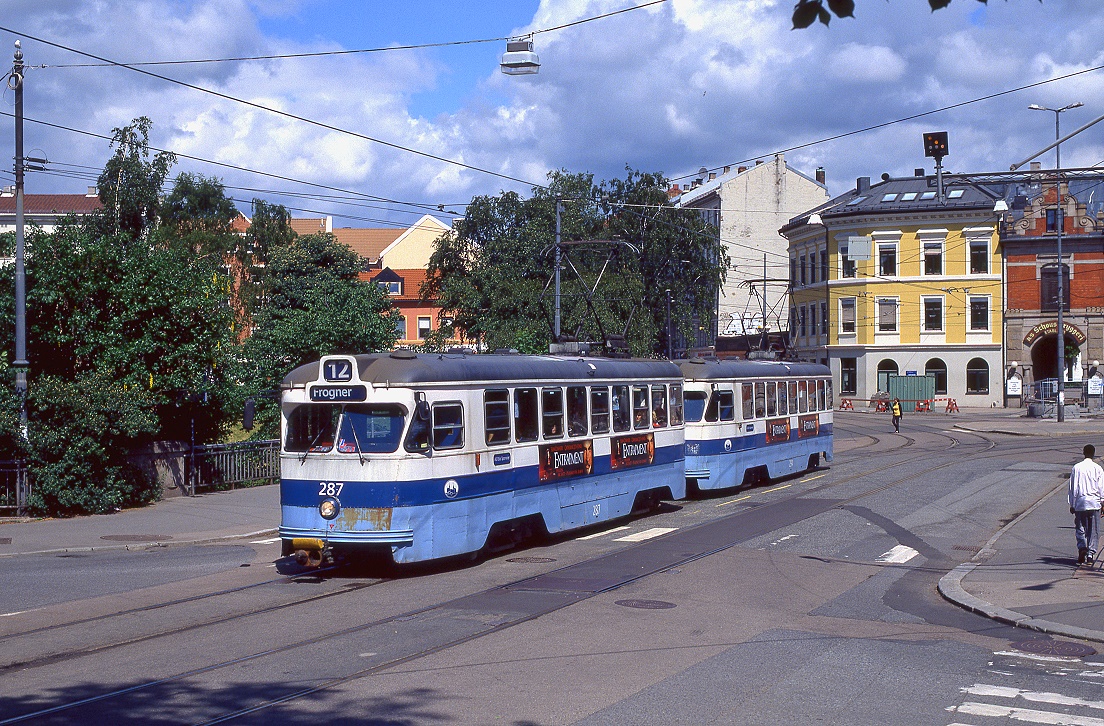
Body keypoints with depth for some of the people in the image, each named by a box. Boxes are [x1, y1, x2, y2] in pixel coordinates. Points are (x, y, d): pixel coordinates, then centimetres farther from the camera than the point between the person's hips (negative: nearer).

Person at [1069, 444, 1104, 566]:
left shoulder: (1077, 467, 0)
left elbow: (1073, 487, 3)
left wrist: (1072, 504, 9)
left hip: (1080, 502, 0)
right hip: (1094, 502, 0)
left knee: (1080, 529, 7)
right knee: (1093, 531, 7)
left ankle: (1082, 547, -18)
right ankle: (1090, 555, 6)